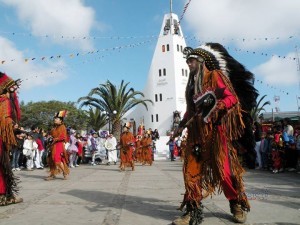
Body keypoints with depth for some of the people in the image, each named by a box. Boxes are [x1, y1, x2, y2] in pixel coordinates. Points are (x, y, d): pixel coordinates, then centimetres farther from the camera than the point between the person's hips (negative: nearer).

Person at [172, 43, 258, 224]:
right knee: (192, 170, -3)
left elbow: (232, 98, -8)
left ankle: (238, 205, 22)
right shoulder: (192, 83, 19)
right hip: (197, 132, 6)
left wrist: (214, 105, -24)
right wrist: (181, 126, 19)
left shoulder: (215, 75, 0)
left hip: (216, 129, -6)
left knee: (223, 168, -1)